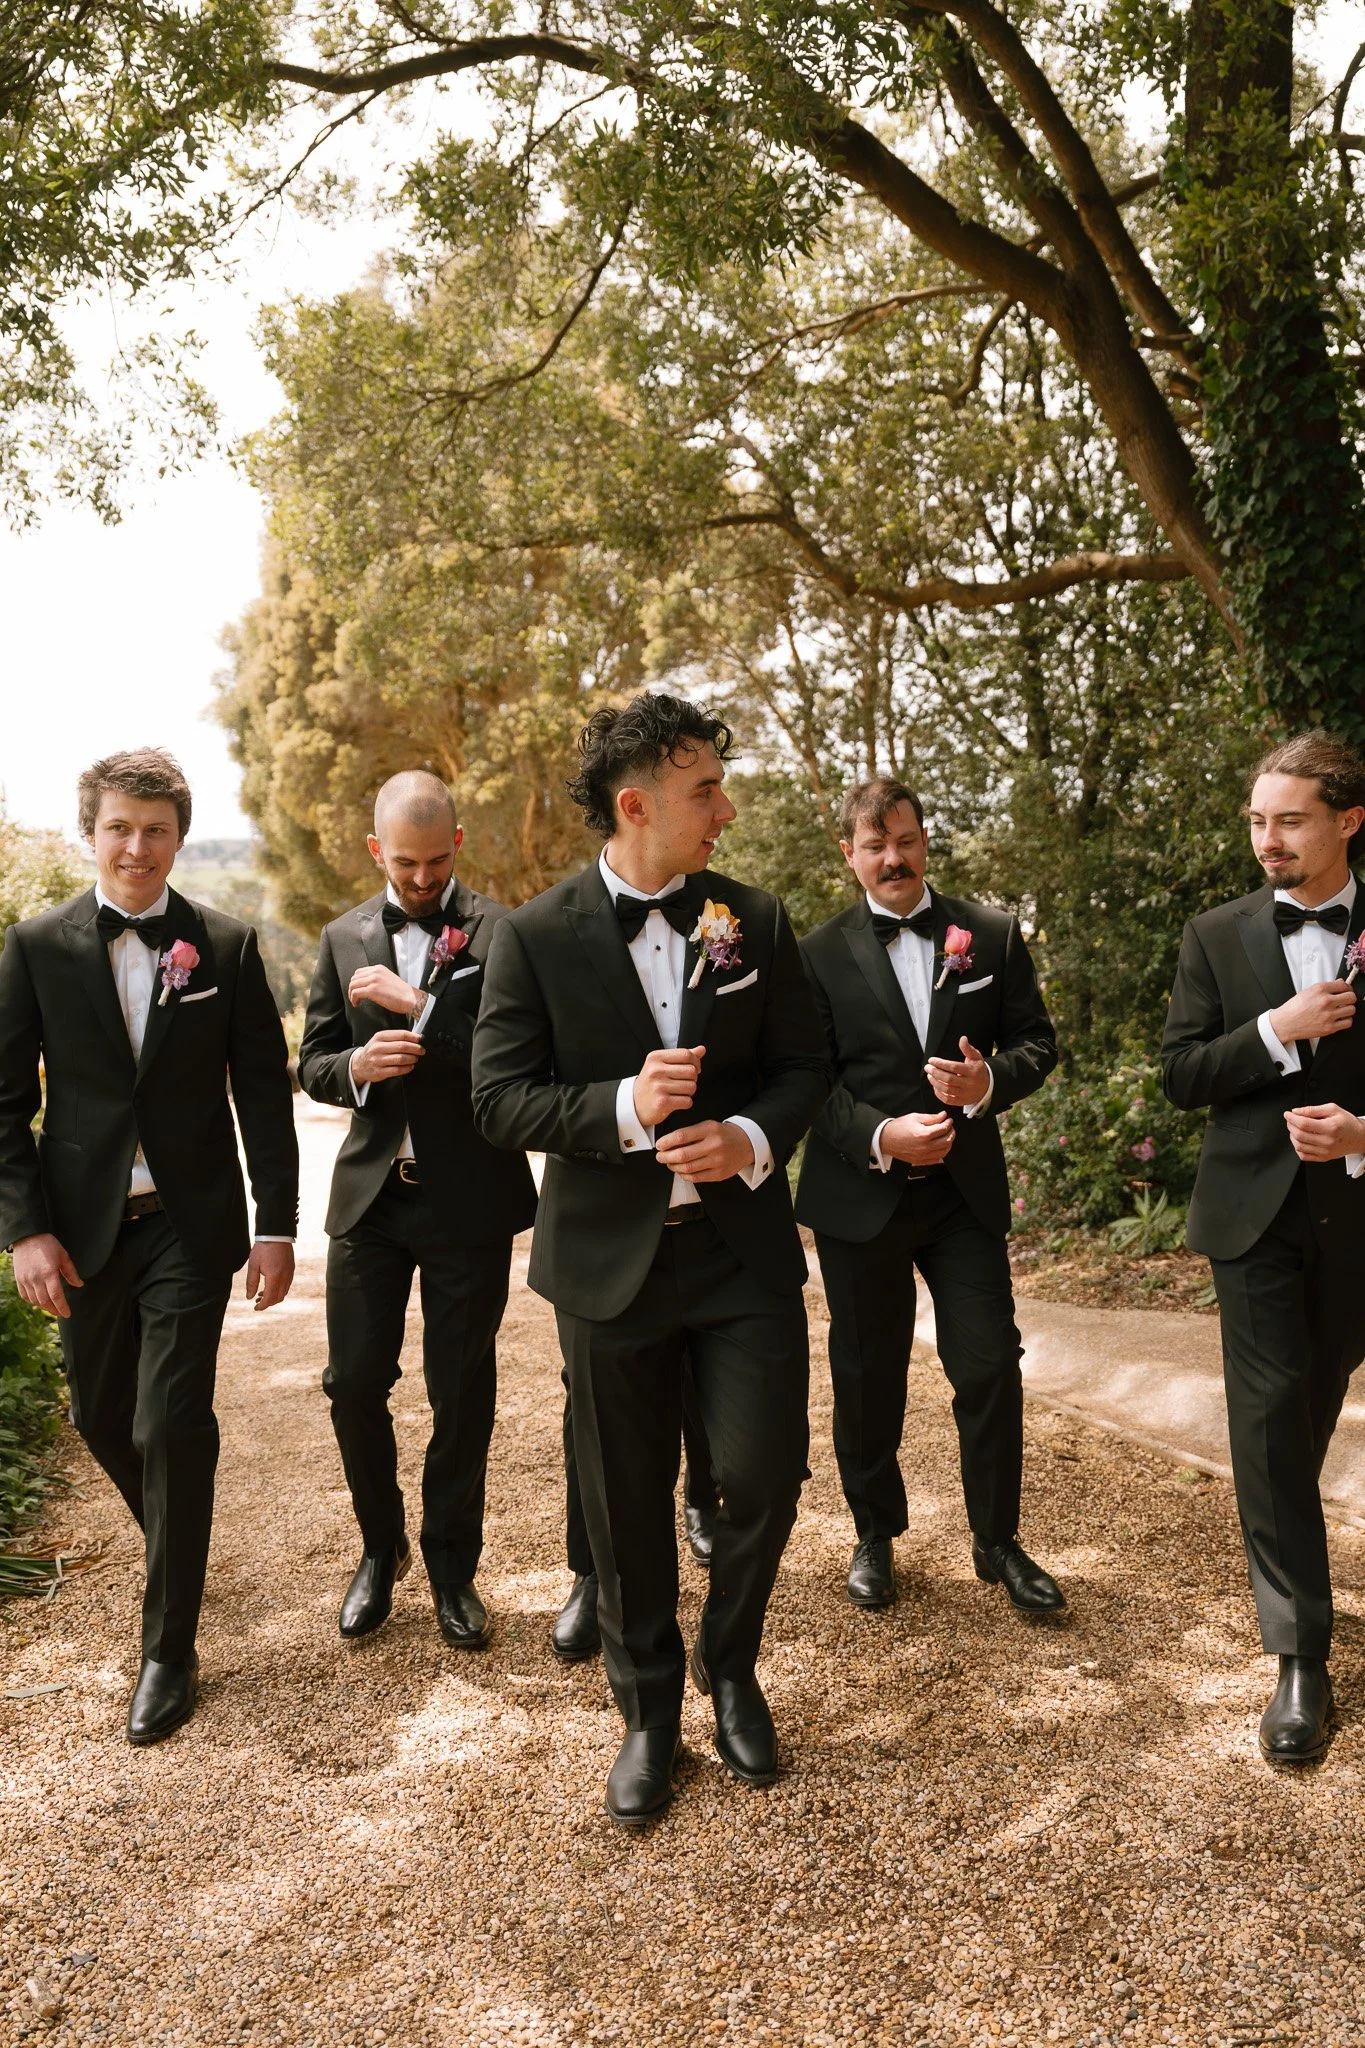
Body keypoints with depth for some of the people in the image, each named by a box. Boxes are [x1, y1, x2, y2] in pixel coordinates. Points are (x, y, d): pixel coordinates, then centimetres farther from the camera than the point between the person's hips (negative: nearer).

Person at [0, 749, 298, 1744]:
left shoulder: (227, 946, -3)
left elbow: (265, 1095, 0)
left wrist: (277, 1227, -4)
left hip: (191, 1224, -2)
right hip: (84, 1228, 2)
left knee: (173, 1421, -5)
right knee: (103, 1416, 14)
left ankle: (170, 1647, 11)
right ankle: (175, 1541, 45)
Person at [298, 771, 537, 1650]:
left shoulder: (499, 933, -6)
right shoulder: (345, 939, 8)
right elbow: (314, 1065, 10)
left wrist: (420, 1005, -21)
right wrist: (357, 1066, -12)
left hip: (470, 1197, -3)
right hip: (372, 1192, 3)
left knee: (462, 1389, 8)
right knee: (355, 1381, 7)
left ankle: (452, 1563, 28)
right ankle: (381, 1547, 31)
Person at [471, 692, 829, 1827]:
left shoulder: (754, 919, 2)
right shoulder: (536, 935, -6)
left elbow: (804, 1063, 5)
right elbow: (501, 1096, -8)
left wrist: (752, 1139, -16)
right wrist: (622, 1108, -24)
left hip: (743, 1245, 2)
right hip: (610, 1255, -1)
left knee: (766, 1475, 1)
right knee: (628, 1502, 11)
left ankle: (731, 1668, 33)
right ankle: (649, 1711, 34)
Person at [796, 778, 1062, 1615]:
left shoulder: (992, 935, 3)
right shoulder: (819, 954, -1)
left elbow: (1036, 1042, 4)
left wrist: (990, 1082, -18)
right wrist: (878, 1136, -20)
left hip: (966, 1190, 1)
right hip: (860, 1194, 0)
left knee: (990, 1366, 2)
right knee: (867, 1374, 11)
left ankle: (998, 1541, 23)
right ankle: (876, 1535, 32)